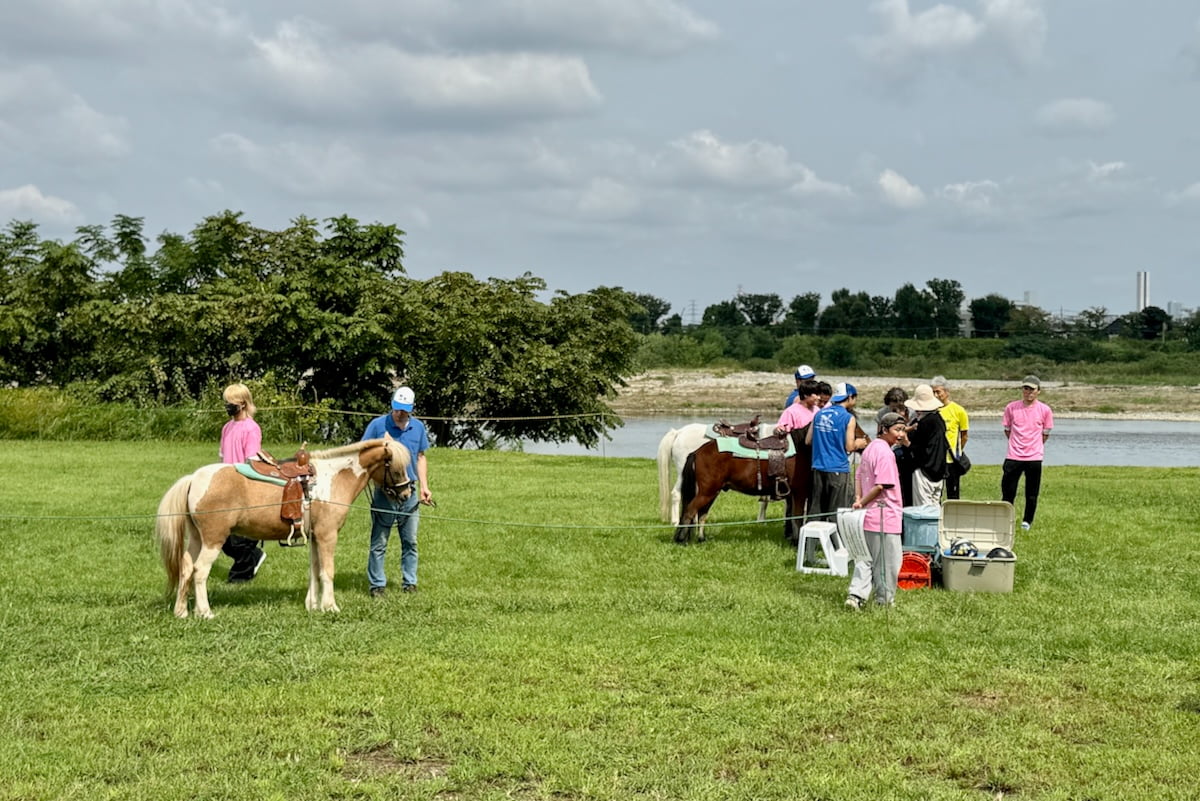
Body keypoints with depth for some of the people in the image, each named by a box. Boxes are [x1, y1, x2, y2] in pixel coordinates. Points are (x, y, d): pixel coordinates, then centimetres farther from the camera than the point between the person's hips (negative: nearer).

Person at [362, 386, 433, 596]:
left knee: (410, 541, 9)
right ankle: (377, 585, 8)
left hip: (410, 492, 3)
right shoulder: (378, 425, -7)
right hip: (384, 491, -3)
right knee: (379, 542, 2)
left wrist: (424, 487, 8)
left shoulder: (418, 427, 5)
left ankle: (409, 583, 18)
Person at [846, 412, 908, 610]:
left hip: (869, 516, 9)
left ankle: (856, 595, 1)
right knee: (888, 561, 5)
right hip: (885, 516, -9)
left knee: (866, 558, 12)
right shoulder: (886, 452, -17)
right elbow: (881, 486, -22)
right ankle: (885, 600, 15)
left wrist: (859, 499, 3)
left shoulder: (870, 448, 12)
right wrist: (862, 503, -11)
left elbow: (859, 477, 15)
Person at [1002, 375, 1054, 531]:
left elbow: (1045, 434, 8)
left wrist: (1032, 446, 11)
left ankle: (1027, 521, 19)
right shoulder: (1011, 408, 1)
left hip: (1034, 457, -1)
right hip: (1013, 457, 1)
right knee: (1008, 490, 2)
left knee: (1032, 493, 5)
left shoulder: (1044, 410, -1)